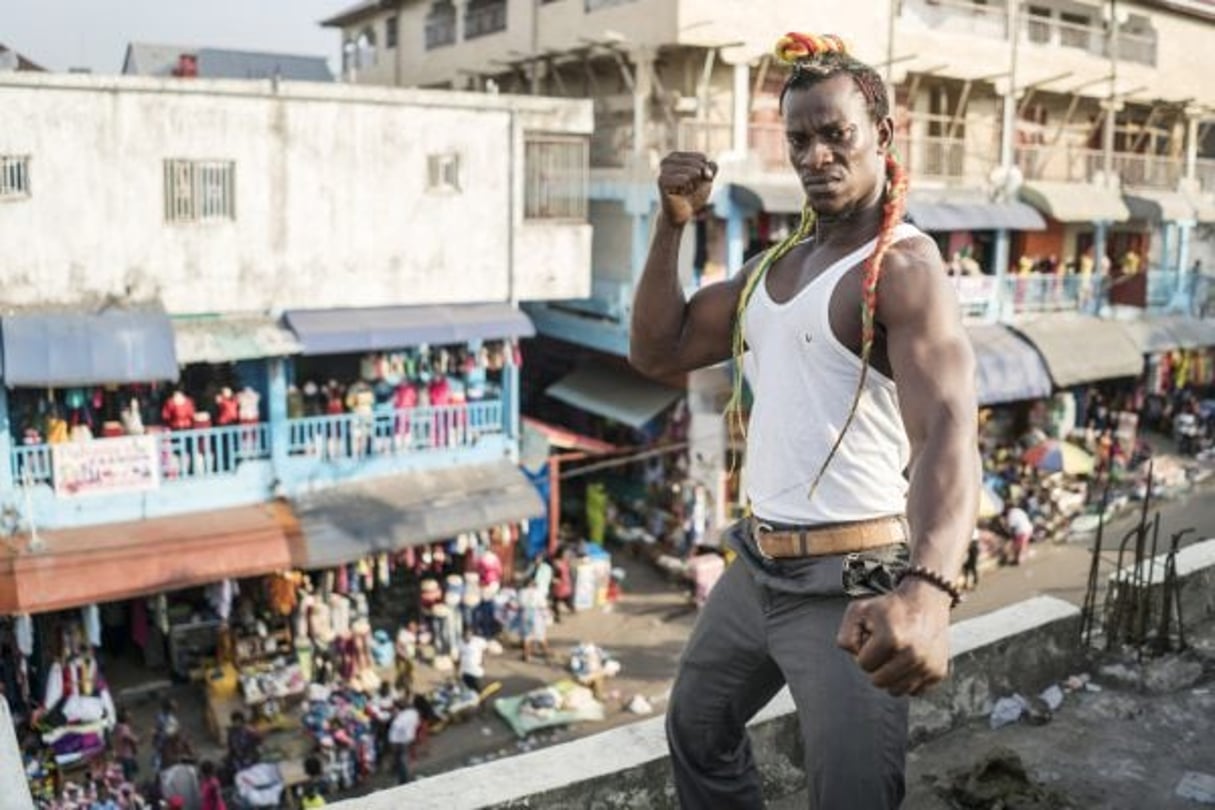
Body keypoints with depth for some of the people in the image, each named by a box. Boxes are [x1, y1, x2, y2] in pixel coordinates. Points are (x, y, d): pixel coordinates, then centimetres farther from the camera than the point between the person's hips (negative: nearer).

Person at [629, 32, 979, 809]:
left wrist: (926, 589, -52)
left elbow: (948, 430, -33)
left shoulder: (904, 267, -17)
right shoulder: (776, 262, 9)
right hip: (758, 565, 8)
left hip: (851, 584, -8)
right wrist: (673, 224, -5)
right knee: (698, 729, 25)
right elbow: (656, 351, 8)